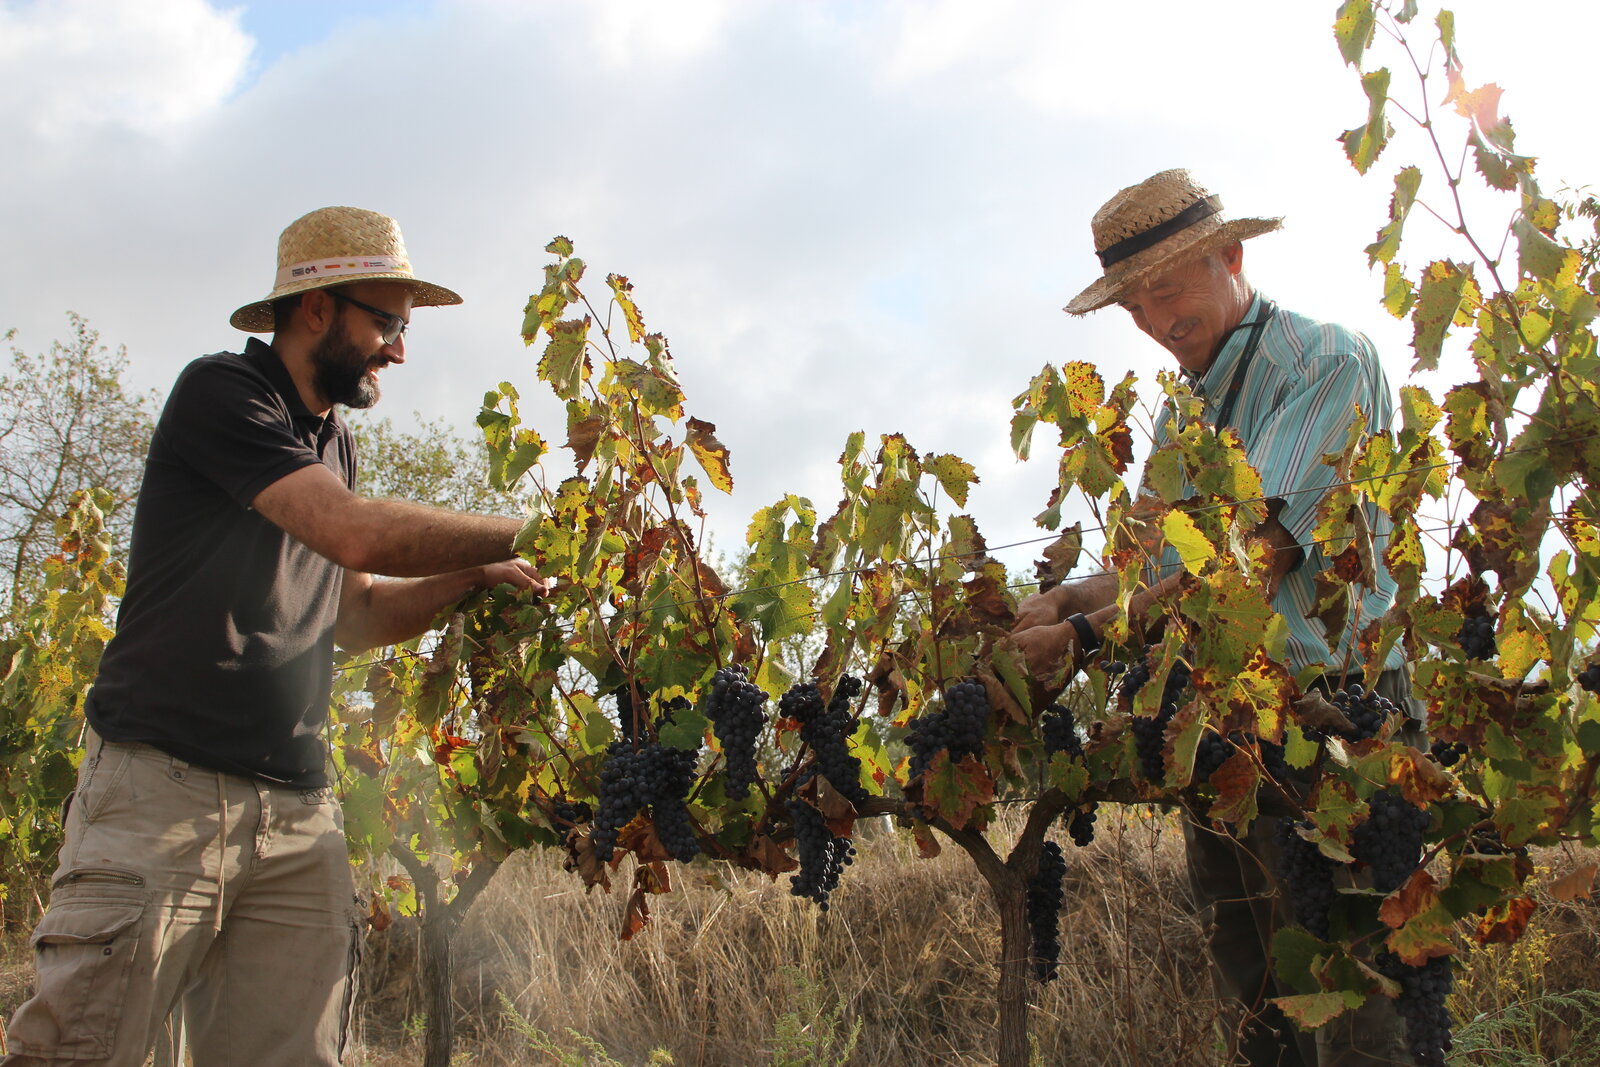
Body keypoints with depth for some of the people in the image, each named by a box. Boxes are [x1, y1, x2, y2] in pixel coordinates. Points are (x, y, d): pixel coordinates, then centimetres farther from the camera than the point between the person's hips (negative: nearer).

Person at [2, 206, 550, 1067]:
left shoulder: (330, 443, 21)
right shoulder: (220, 393, -5)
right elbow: (357, 535, -19)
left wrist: (468, 579, 5)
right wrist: (526, 535, -8)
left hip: (298, 810, 7)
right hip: (164, 785, -7)